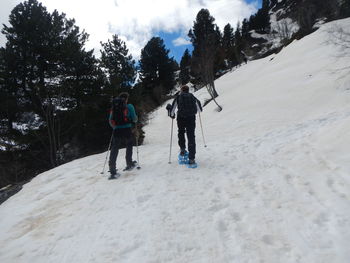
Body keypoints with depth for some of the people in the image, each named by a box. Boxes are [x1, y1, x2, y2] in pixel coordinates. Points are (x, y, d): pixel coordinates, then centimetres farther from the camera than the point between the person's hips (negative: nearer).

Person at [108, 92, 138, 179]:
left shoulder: (113, 107, 12)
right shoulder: (129, 106, 1)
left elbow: (110, 121, 14)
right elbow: (134, 118, 2)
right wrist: (134, 121, 25)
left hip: (116, 131, 3)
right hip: (127, 130, -2)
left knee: (114, 150, 2)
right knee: (129, 146, 20)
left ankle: (112, 170, -5)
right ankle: (129, 164, 27)